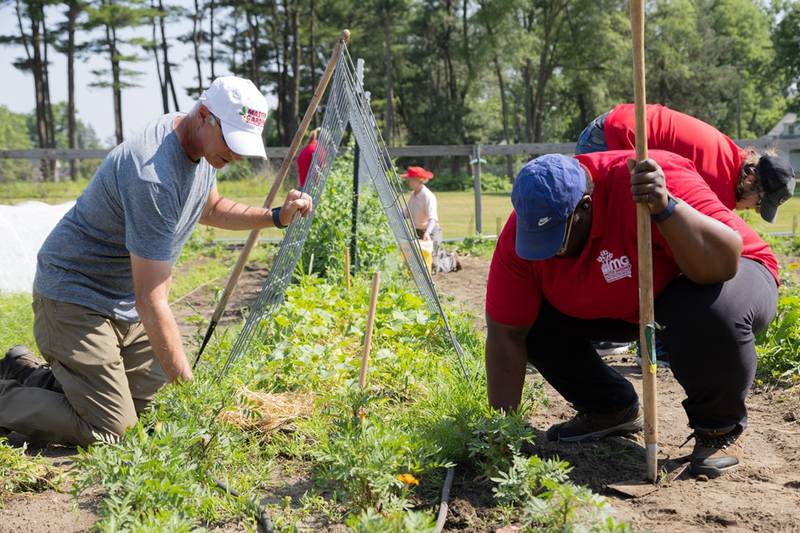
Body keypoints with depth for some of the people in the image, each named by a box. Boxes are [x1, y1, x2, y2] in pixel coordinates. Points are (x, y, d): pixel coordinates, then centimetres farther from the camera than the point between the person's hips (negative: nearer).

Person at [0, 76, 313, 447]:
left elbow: (209, 208, 22)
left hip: (126, 303, 10)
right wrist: (184, 379, -25)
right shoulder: (154, 177, -31)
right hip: (76, 296, -9)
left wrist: (275, 217, 6)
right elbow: (150, 301, -29)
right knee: (108, 427, -16)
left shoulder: (203, 148, -1)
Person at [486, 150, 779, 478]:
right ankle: (611, 410, 9)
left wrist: (665, 208, -57)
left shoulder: (651, 181, -35)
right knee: (534, 318, -14)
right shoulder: (522, 231, -21)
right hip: (628, 305, 5)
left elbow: (725, 261, -43)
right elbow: (505, 333, -19)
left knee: (711, 312, -39)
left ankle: (720, 428, -10)